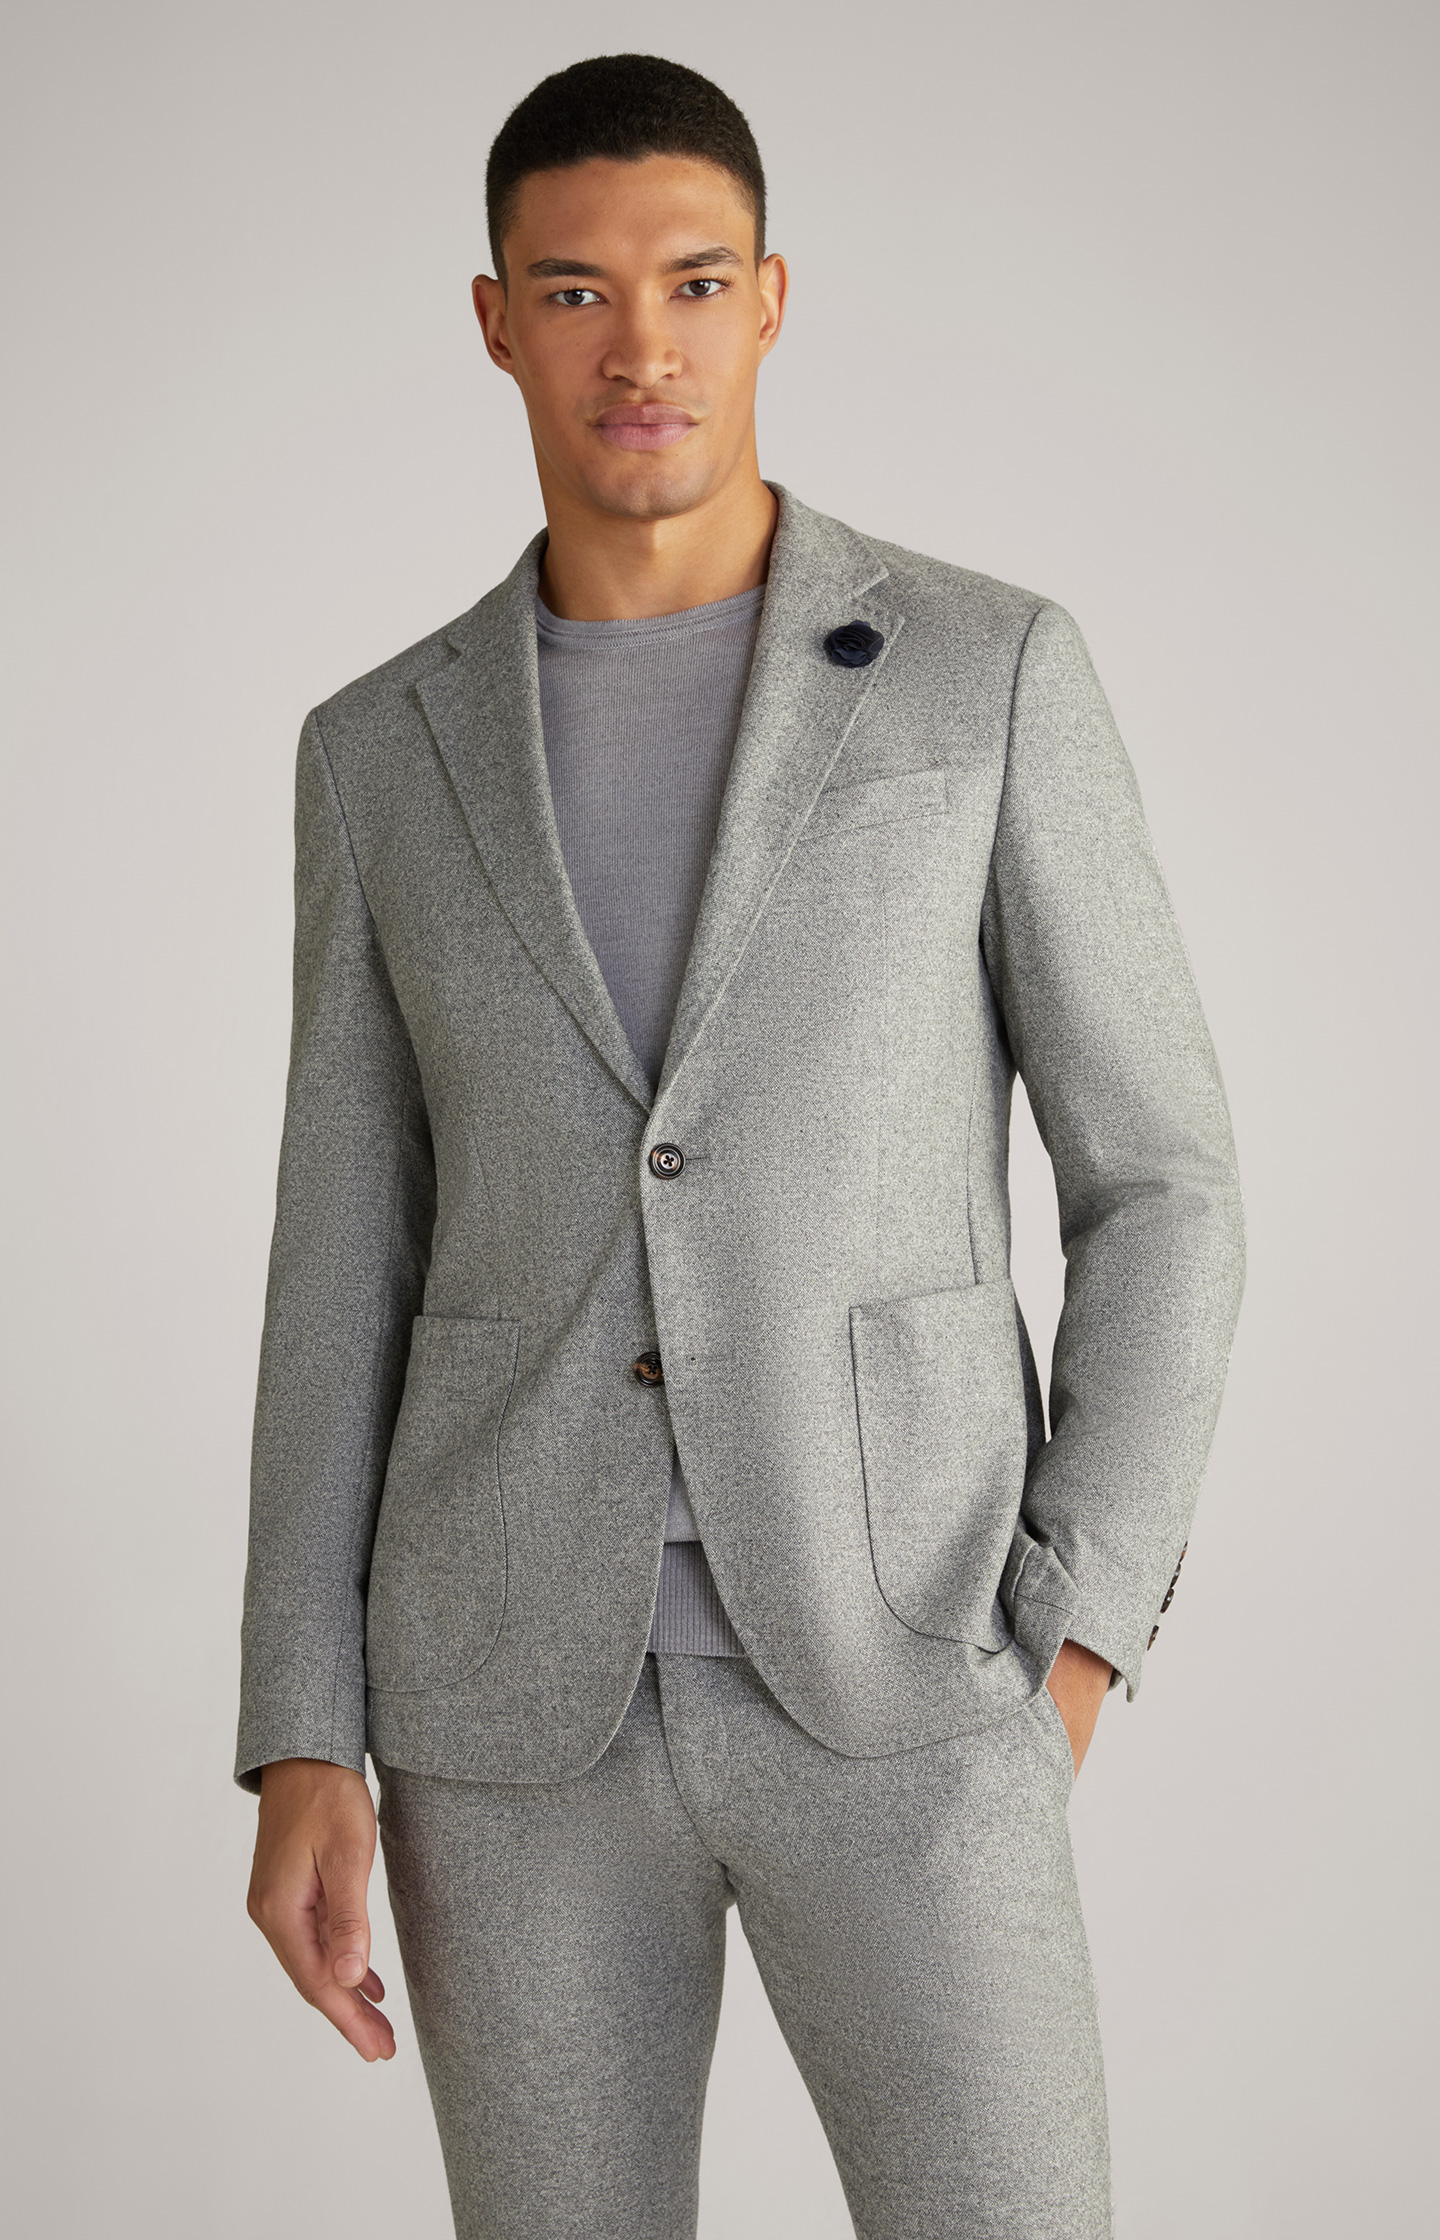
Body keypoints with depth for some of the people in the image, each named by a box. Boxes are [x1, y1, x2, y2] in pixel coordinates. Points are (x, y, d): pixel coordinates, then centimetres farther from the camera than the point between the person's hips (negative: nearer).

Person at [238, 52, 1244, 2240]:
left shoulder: (992, 674, 0)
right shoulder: (390, 754, 7)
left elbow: (1159, 1187, 1)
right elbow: (350, 1274, 8)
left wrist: (1076, 1642, -9)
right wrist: (302, 1751, 1)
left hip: (896, 1672, -2)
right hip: (528, 1686, 2)